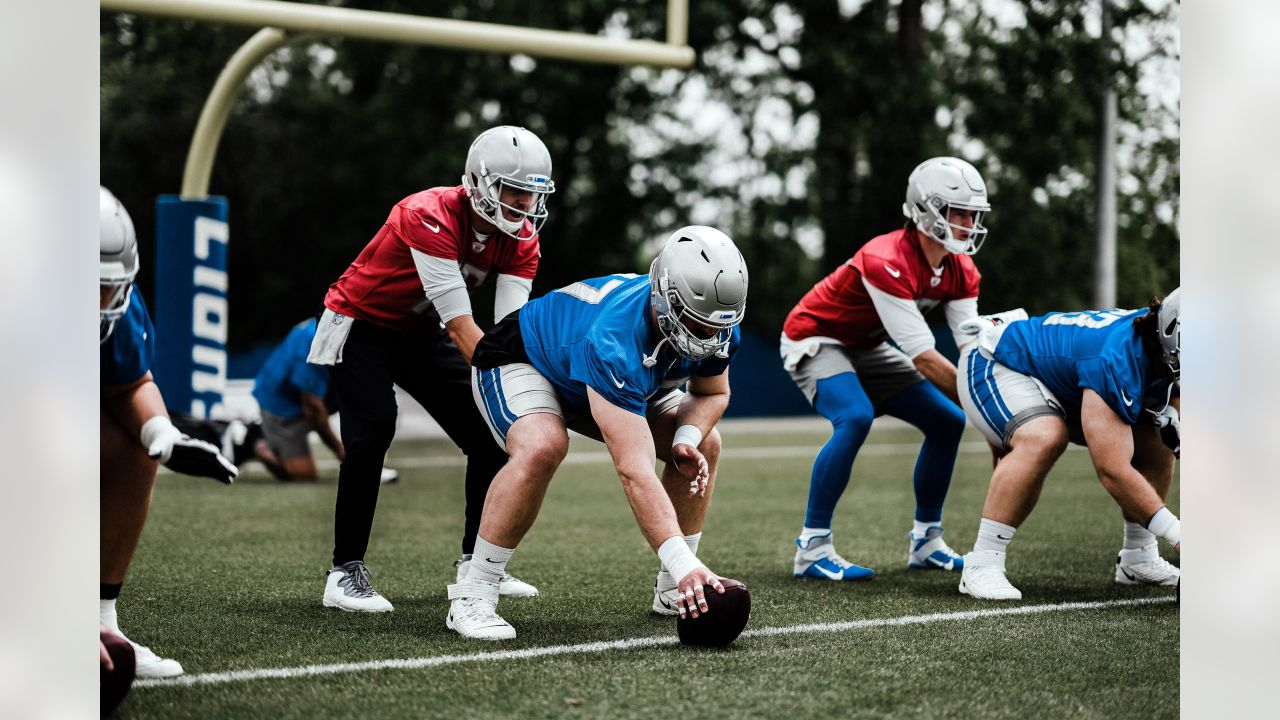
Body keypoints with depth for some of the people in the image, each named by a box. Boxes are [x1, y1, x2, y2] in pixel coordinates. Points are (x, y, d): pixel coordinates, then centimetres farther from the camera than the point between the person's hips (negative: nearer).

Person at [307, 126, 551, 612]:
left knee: (491, 434, -2)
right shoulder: (430, 218, -35)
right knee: (372, 433, -24)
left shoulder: (521, 239, -13)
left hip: (421, 333, 7)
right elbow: (462, 328, -37)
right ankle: (346, 573, -15)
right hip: (360, 327, -7)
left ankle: (476, 563, 13)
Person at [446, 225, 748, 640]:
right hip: (520, 363, -7)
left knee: (705, 446, -5)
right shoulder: (615, 340, -46)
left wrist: (686, 438, -23)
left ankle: (673, 592, 6)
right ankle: (472, 596, -24)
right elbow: (635, 471, -52)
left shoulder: (718, 329, -24)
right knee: (542, 449, -37)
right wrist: (683, 563, -57)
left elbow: (713, 392, 0)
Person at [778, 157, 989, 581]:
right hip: (815, 340, -8)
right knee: (856, 419, -33)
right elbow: (923, 358, -35)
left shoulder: (961, 271, -9)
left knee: (947, 422, 0)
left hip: (867, 347, 8)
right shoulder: (886, 263, -35)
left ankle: (926, 542, 13)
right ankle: (812, 548, -25)